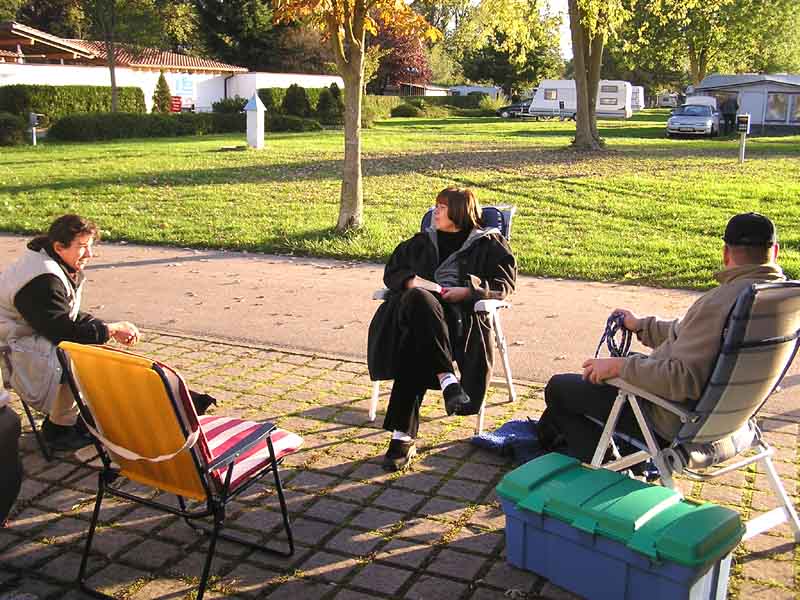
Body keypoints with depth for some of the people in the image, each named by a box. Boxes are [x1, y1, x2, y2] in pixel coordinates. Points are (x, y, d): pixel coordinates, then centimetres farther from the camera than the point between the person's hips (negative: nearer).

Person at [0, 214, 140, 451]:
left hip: (35, 335, 11)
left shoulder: (65, 269, 6)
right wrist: (111, 329, -19)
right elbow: (62, 331, -28)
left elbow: (72, 317, 11)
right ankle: (58, 428, -11)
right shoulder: (43, 280, -27)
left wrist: (112, 329, -5)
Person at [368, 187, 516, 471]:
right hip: (421, 309, 3)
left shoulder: (487, 243, 20)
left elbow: (506, 281, 8)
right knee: (417, 300, -38)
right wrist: (412, 281, 0)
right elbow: (392, 270, 23)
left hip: (460, 314, -3)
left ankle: (403, 436, -38)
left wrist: (469, 290, -8)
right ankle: (447, 380, -42)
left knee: (415, 343, -37)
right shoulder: (423, 242, 31)